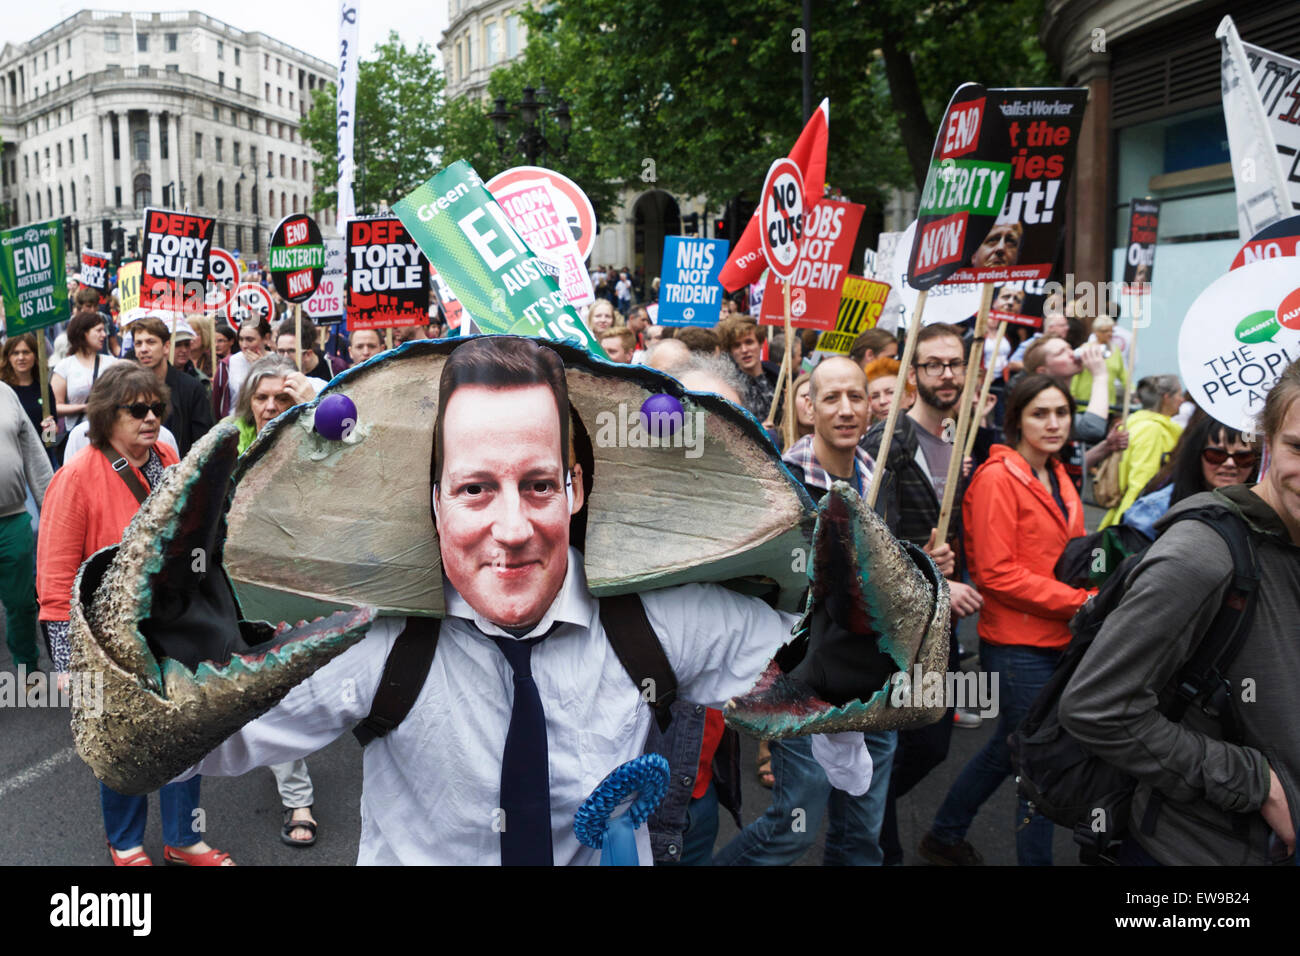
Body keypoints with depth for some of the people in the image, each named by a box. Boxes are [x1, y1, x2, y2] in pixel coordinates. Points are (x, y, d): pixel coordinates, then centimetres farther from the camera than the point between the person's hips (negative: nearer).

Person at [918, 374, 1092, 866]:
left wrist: (1088, 595, 1)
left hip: (1056, 639, 9)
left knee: (1008, 748, 21)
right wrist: (1077, 602, -20)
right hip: (1017, 643, -9)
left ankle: (944, 836, 38)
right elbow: (996, 573, -19)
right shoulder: (997, 479, -14)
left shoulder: (1058, 477, 12)